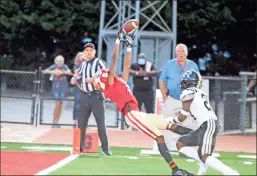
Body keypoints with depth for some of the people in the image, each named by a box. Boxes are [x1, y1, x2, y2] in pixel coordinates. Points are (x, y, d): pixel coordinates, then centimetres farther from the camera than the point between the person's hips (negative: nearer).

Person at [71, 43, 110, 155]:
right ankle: (80, 147, 16)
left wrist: (94, 80, -24)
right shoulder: (83, 64, 15)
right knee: (81, 122, 7)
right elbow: (79, 73, 34)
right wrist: (74, 78, 13)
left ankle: (105, 148, 1)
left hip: (96, 96, -6)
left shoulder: (99, 63, -5)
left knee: (101, 123, -4)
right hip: (84, 96, 6)